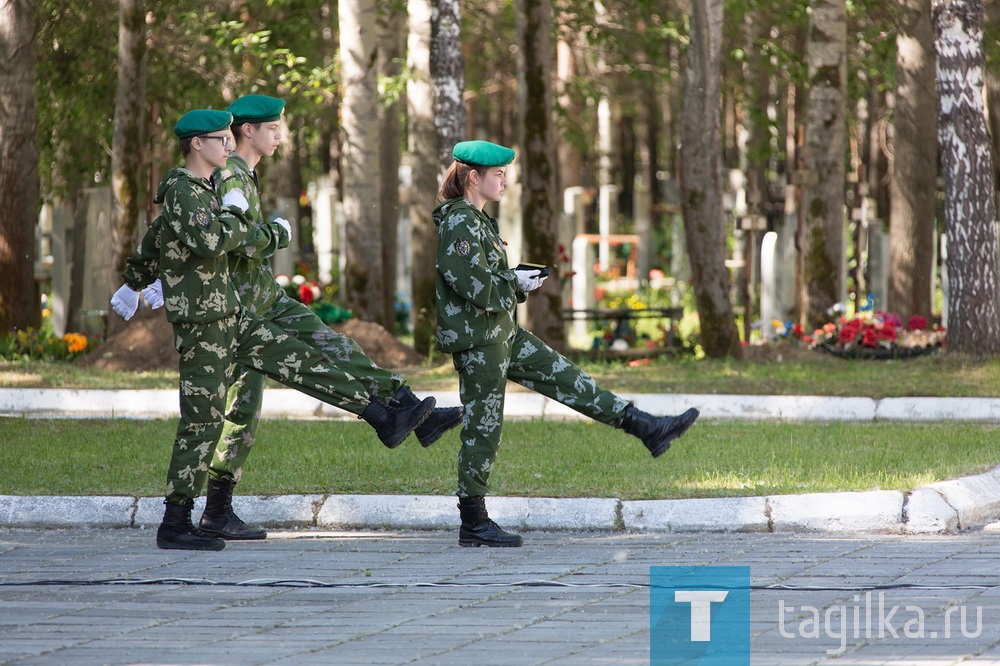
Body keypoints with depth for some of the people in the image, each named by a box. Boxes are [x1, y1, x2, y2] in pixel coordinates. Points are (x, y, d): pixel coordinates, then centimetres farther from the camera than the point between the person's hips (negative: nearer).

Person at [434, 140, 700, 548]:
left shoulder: (476, 220, 16)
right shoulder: (459, 222, -16)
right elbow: (473, 284, -25)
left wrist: (517, 280, 4)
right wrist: (516, 283, -11)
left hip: (502, 334, 10)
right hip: (476, 340, -10)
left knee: (564, 378, 8)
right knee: (482, 427, -3)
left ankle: (647, 429, 9)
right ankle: (473, 524, 3)